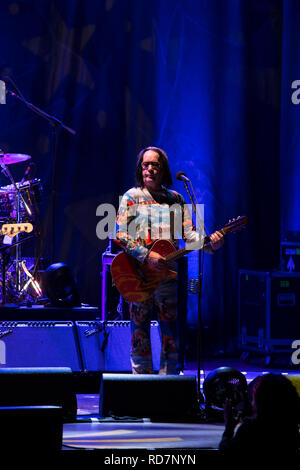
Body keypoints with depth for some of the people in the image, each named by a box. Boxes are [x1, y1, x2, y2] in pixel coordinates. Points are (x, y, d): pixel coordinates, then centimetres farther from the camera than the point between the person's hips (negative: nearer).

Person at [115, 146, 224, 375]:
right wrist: (147, 256, -16)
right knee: (140, 332, 1)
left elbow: (189, 233, 4)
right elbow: (120, 235, -5)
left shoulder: (176, 199, 11)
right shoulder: (132, 197, 3)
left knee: (171, 334, 3)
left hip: (168, 275, 2)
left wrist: (209, 243, -16)